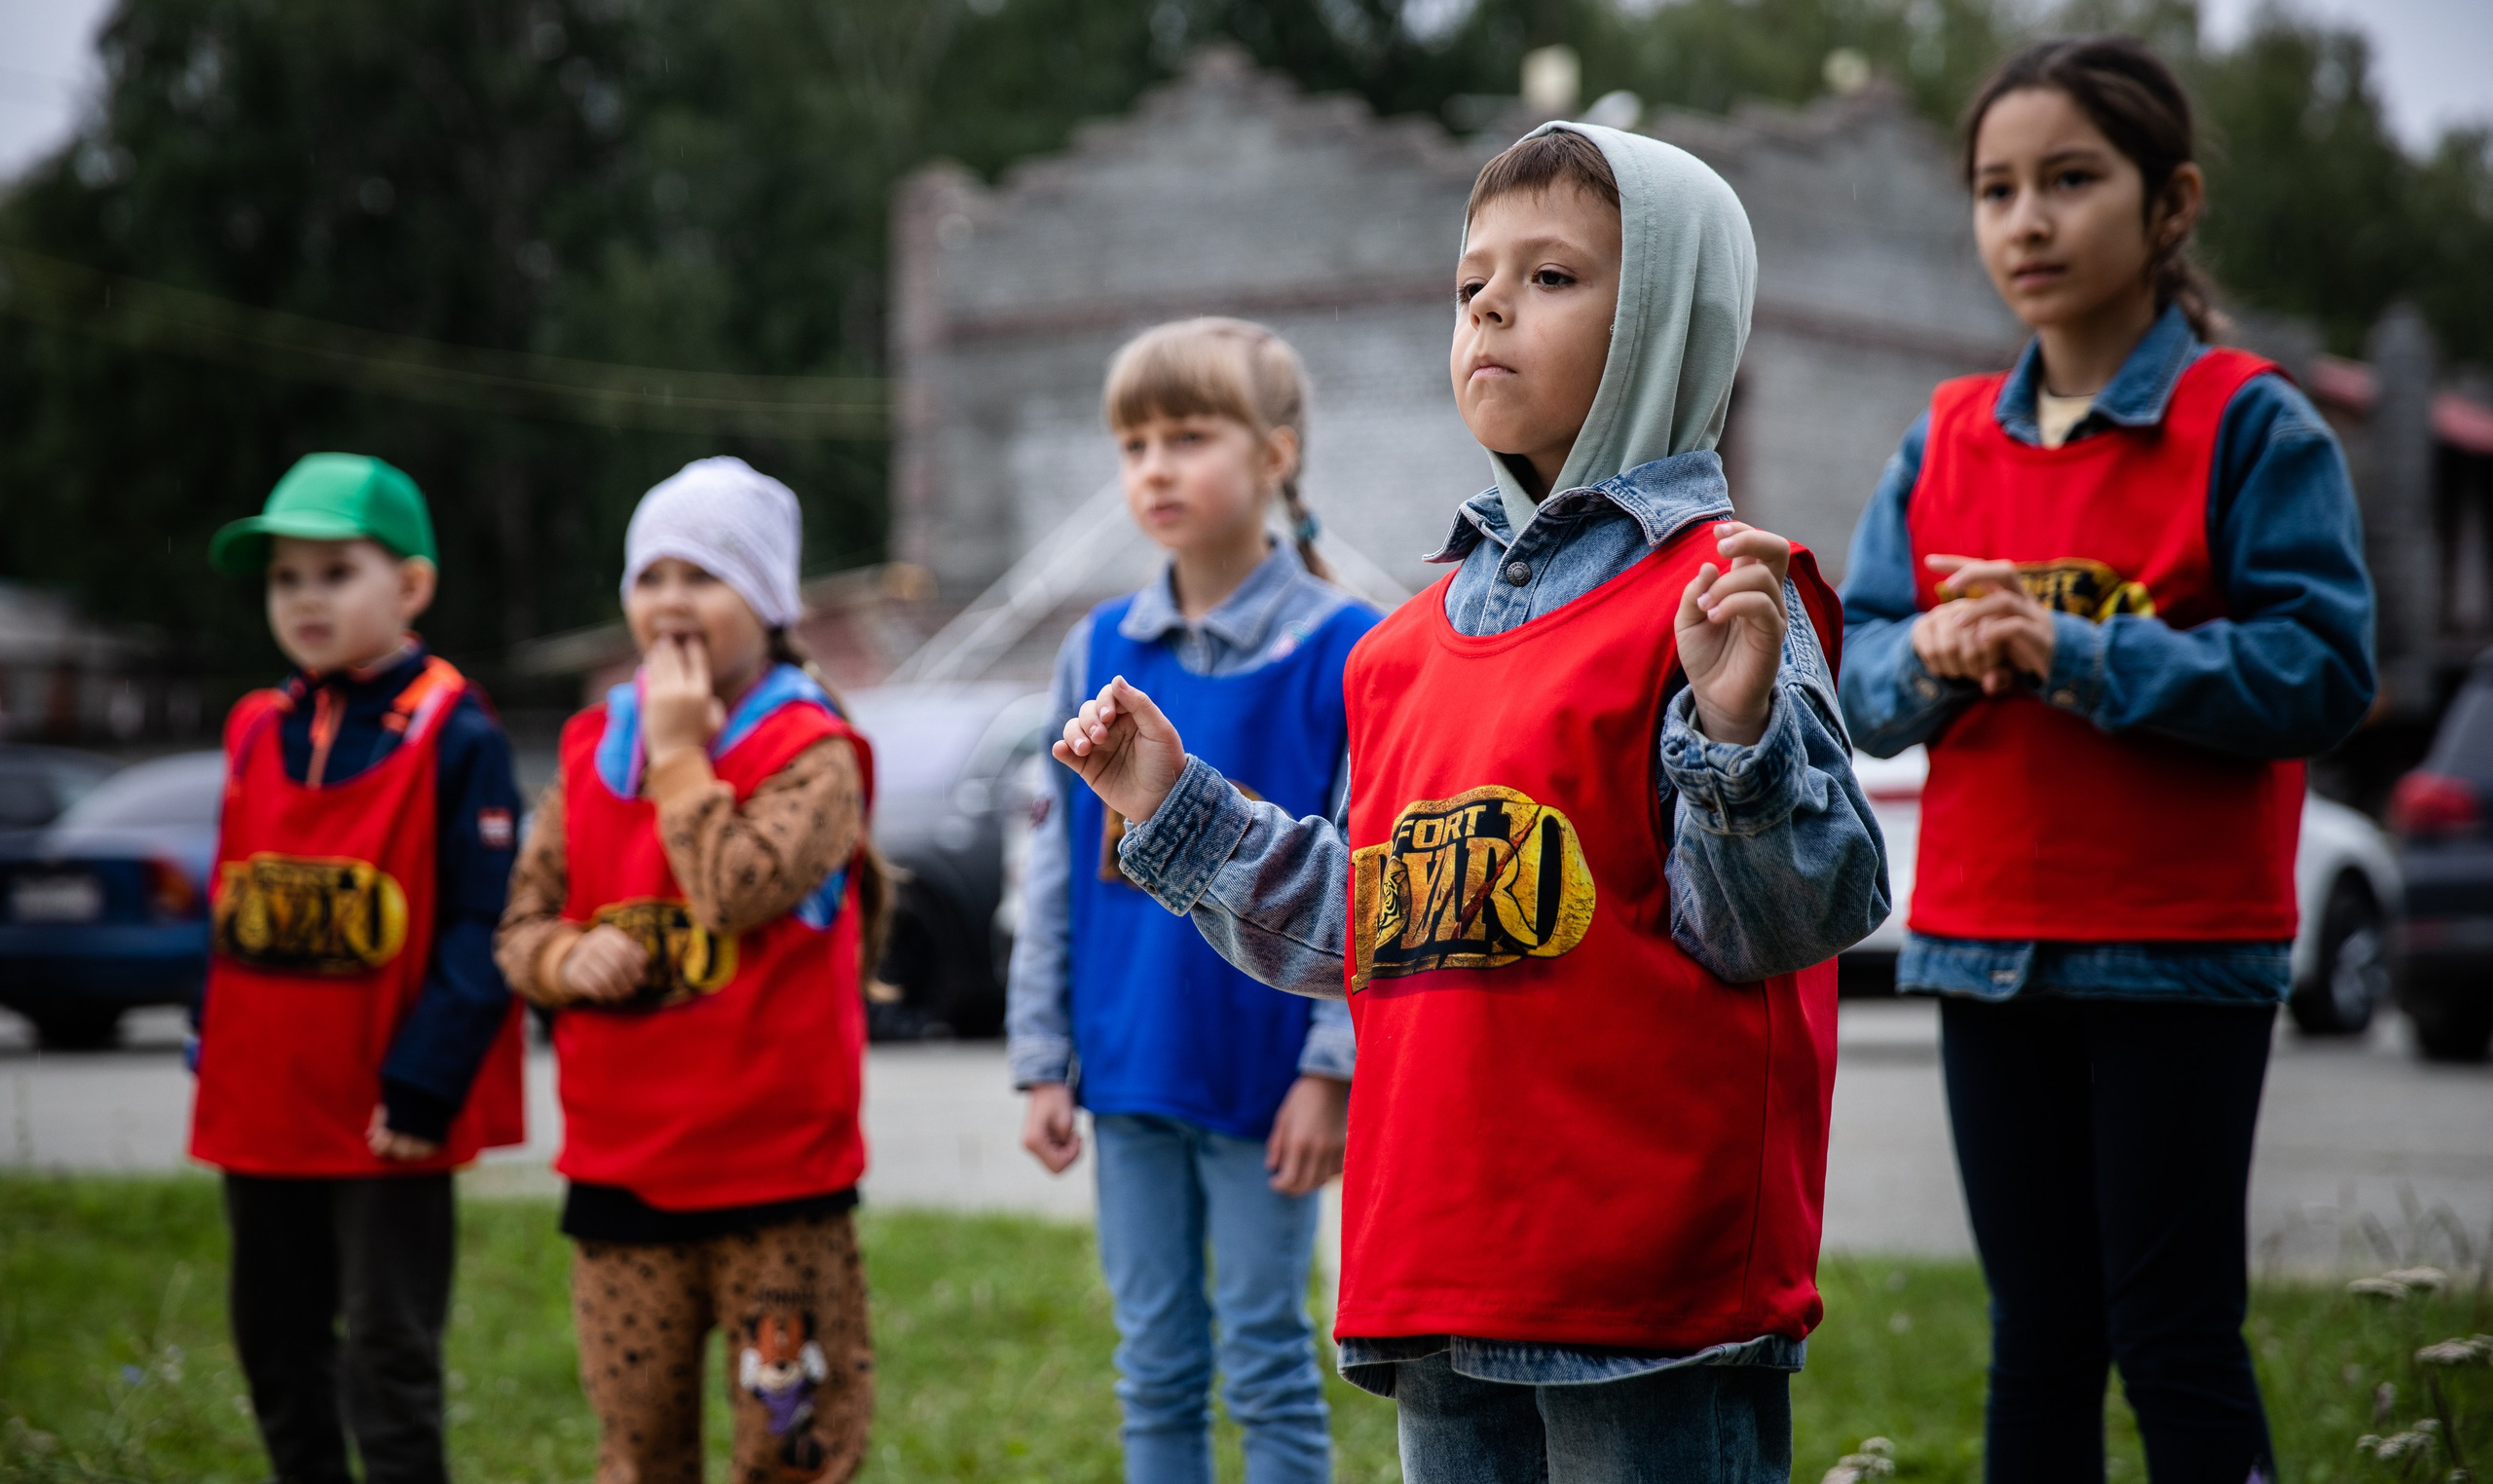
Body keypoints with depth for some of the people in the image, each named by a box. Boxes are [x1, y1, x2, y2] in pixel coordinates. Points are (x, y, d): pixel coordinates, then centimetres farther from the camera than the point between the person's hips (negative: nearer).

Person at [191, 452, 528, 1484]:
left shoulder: (453, 737, -11)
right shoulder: (258, 733, 8)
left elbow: (481, 931, -14)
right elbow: (227, 908, 15)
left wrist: (422, 1087, -18)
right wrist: (212, 1051, 9)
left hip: (387, 1123, -7)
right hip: (260, 1112, 7)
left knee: (387, 1358, 0)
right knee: (276, 1342, 16)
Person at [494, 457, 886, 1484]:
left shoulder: (812, 752, -7)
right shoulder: (591, 752, 9)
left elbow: (741, 891, -24)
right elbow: (521, 924, 11)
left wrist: (678, 753, -15)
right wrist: (569, 958, -11)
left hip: (778, 1172, -5)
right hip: (618, 1165, 5)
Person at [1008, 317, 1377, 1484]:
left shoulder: (1341, 651, -9)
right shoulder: (1100, 652, 6)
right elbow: (1056, 868, 9)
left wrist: (1332, 1069, -13)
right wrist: (1042, 1060, 6)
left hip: (1263, 1071, -4)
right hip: (1130, 1068, 5)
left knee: (1266, 1356, 4)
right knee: (1154, 1363, 12)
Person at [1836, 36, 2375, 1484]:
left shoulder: (2252, 424, -6)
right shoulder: (1947, 440, 9)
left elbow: (2321, 668, -15)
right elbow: (1855, 670, 9)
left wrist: (2077, 654, -21)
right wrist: (1931, 659, -14)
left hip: (2182, 950, -5)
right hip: (1987, 941, 5)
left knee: (2177, 1343, -1)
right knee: (2039, 1339, 11)